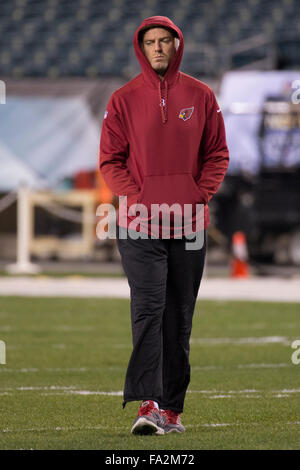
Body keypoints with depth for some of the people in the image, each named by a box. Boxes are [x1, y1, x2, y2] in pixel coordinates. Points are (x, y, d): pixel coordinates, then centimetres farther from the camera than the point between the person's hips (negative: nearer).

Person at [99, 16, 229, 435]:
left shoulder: (201, 96, 6)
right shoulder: (124, 100, 2)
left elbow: (217, 154, 10)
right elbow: (110, 160, 3)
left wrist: (201, 196, -4)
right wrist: (136, 199, -10)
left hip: (190, 224, 3)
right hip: (140, 226, -3)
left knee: (180, 318, 7)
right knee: (148, 309, -15)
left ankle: (172, 408, 13)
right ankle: (147, 404, -23)